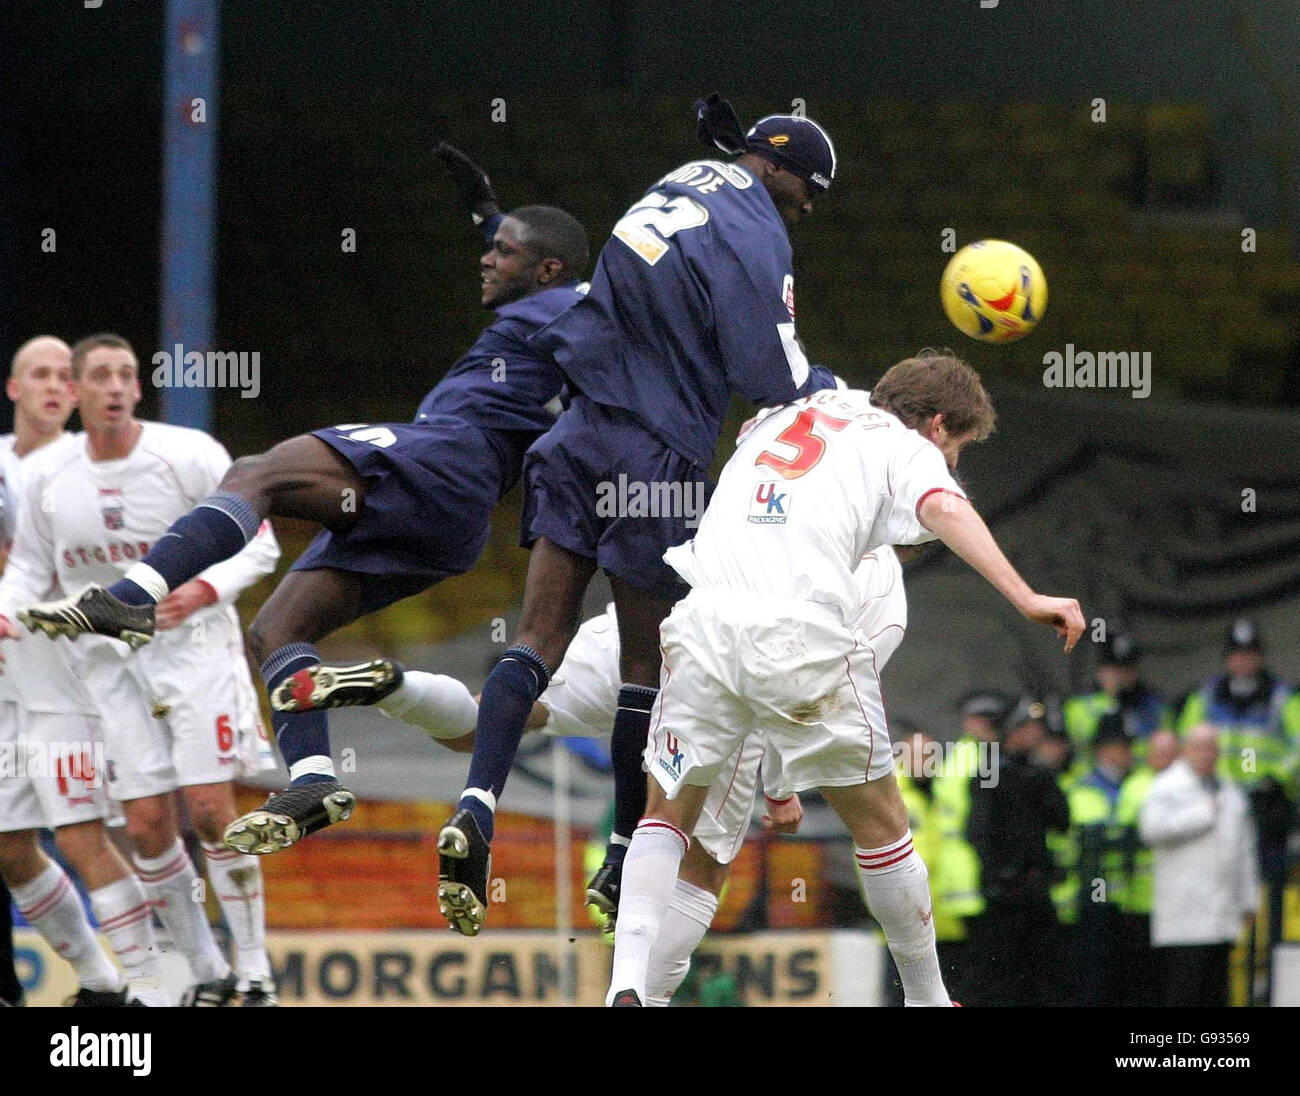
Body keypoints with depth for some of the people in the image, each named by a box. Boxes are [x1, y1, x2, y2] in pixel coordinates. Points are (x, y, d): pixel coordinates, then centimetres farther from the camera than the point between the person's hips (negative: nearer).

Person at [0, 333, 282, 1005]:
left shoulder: (188, 455, -10)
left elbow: (259, 545, -5)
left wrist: (205, 590, -22)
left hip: (192, 643, -3)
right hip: (111, 659, 3)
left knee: (209, 809, -13)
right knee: (146, 826, -3)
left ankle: (254, 968, -2)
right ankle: (207, 974, 12)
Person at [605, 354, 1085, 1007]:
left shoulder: (786, 416, 31)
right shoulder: (906, 446, 13)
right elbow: (945, 511, -7)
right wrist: (1025, 599, -17)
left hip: (701, 613, 4)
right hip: (803, 628, -4)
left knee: (668, 813, 16)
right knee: (880, 824, 13)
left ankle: (625, 984, -4)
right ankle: (927, 1000, 21)